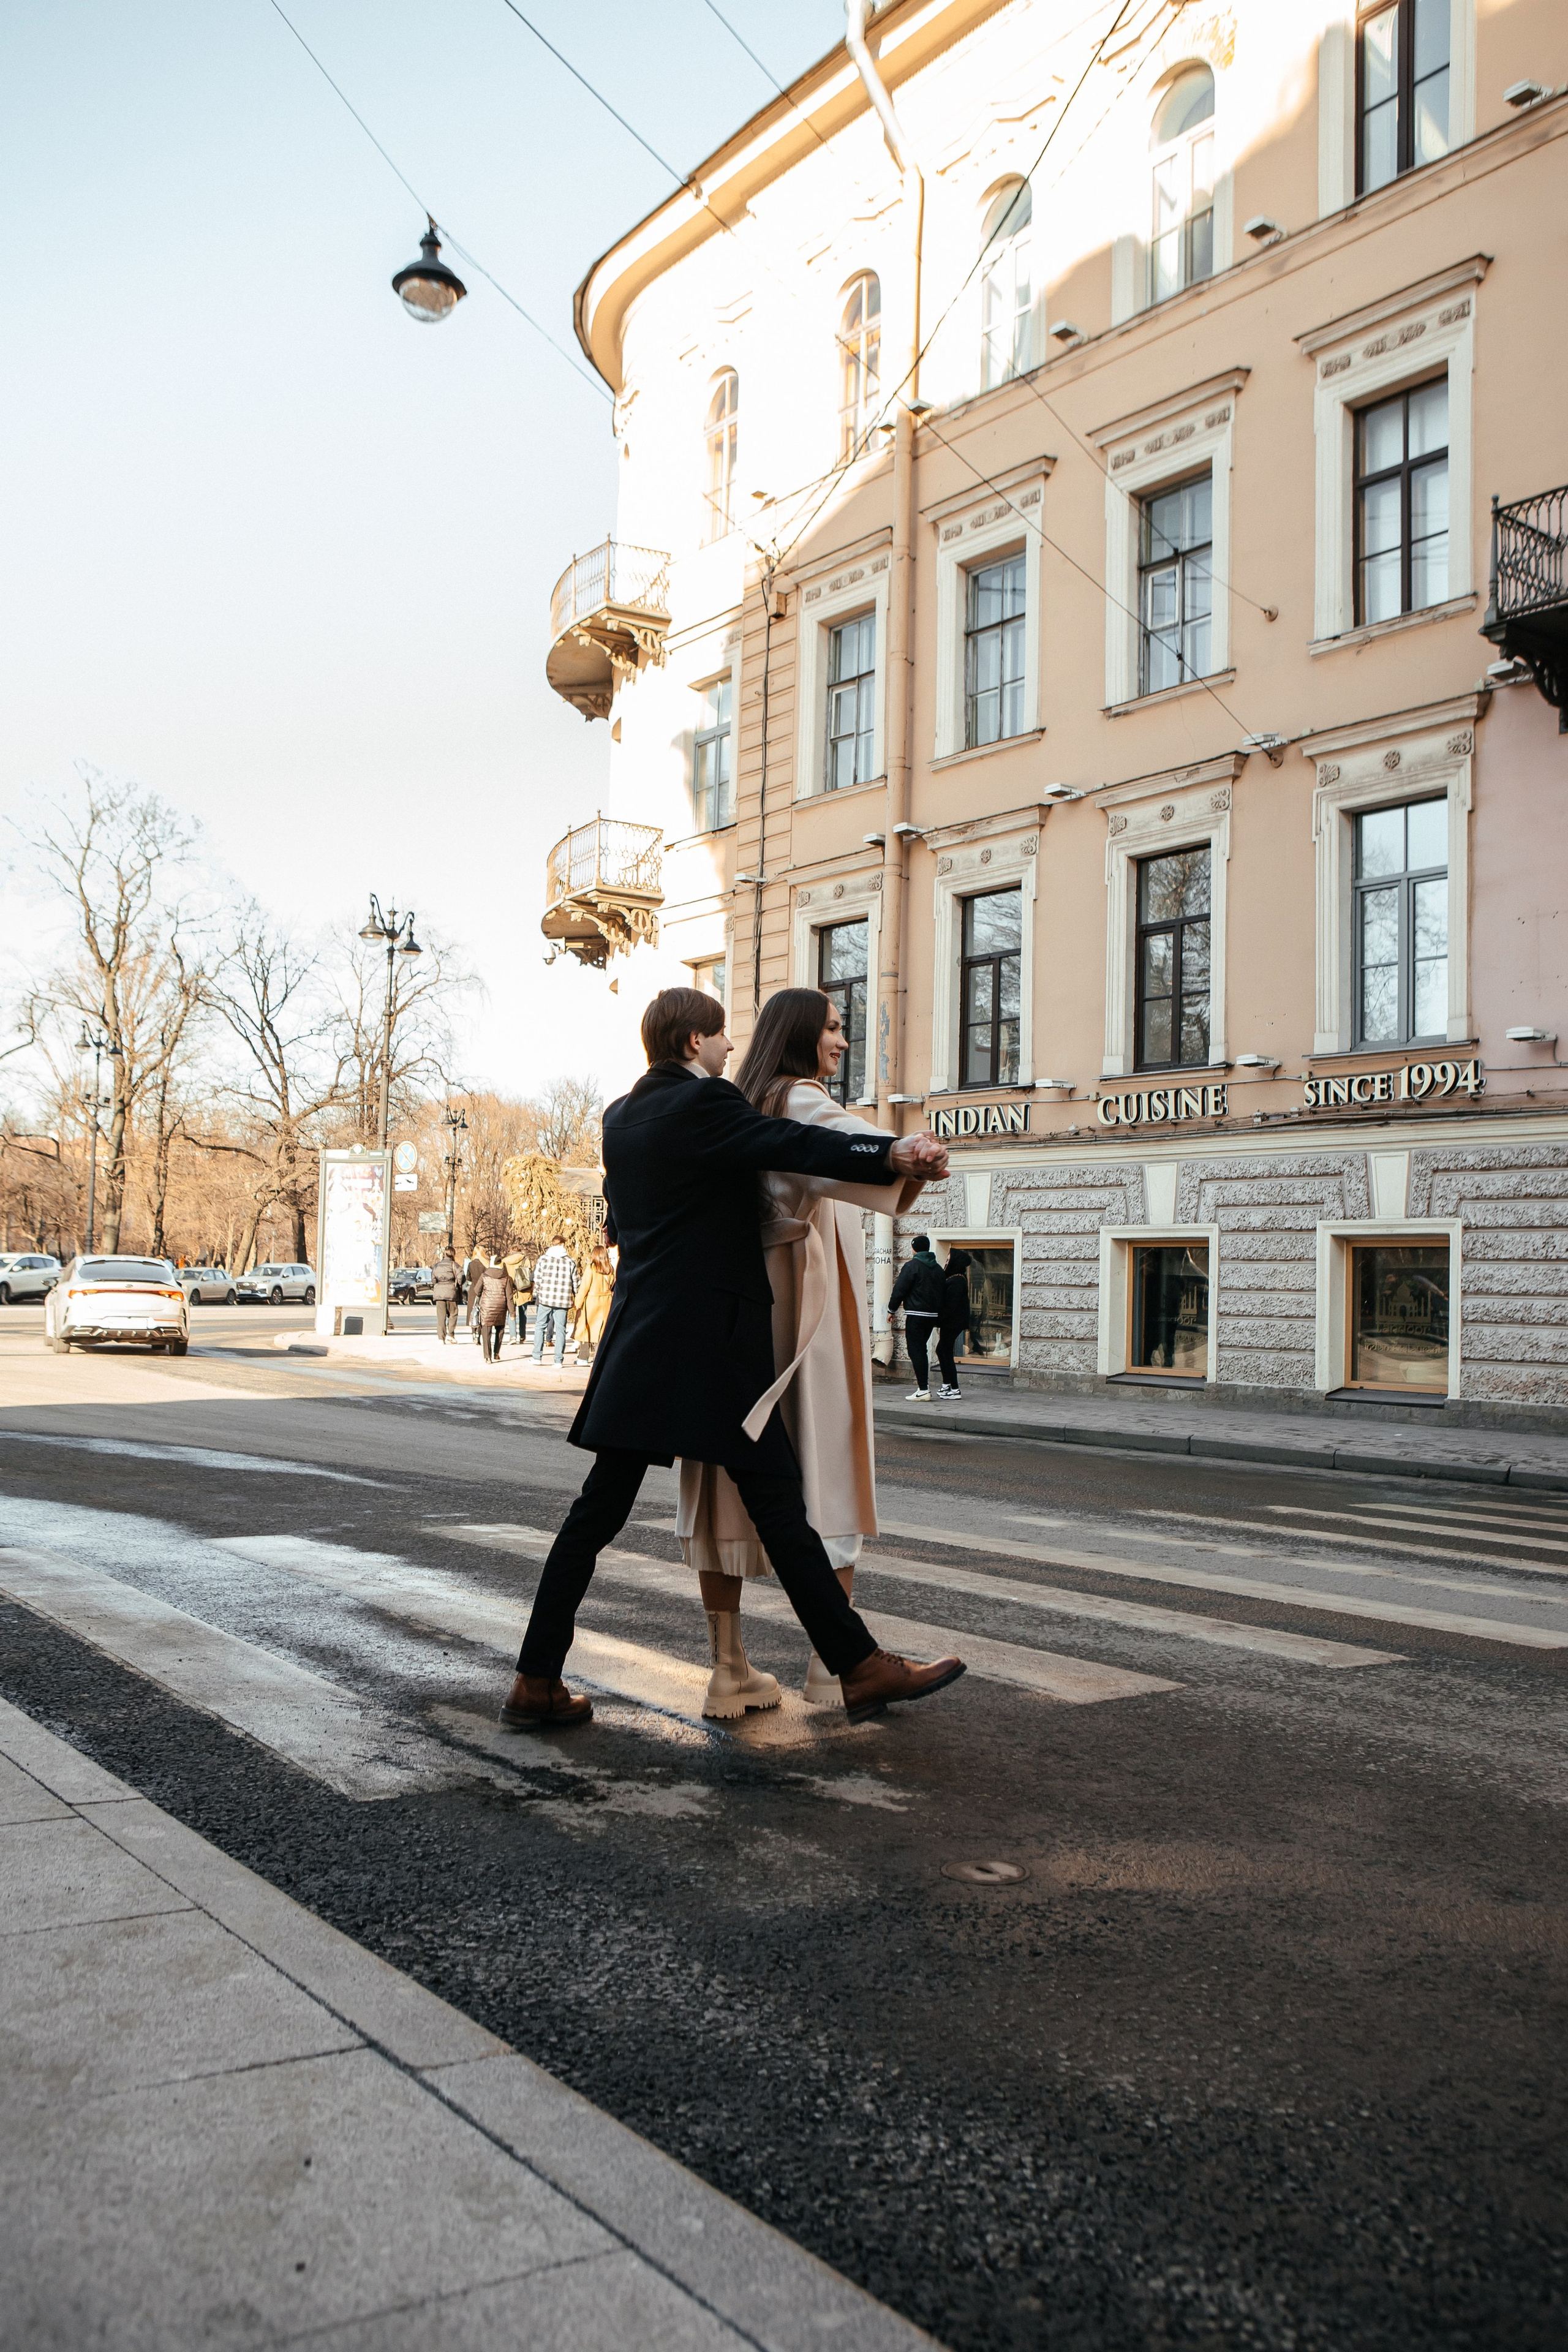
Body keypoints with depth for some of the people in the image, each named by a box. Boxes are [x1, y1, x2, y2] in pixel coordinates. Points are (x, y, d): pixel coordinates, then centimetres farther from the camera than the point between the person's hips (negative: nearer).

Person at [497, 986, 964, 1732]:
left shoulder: (621, 1117, 16)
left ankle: (536, 1682, 13)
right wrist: (892, 1156, -33)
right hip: (707, 1335, -8)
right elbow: (786, 1143, -24)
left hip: (638, 1335, 9)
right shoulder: (702, 1103, -9)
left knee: (598, 1510, 10)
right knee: (777, 1501, -4)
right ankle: (861, 1669, 3)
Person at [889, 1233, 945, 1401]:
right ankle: (924, 1386, 16)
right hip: (933, 1315, 7)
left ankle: (923, 1390, -9)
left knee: (916, 1351, -5)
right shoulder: (937, 1268, 13)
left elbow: (899, 1290, -9)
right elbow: (943, 1290, 18)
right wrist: (939, 1314, 23)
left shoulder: (912, 1266, -9)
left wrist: (892, 1310, 2)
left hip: (916, 1315, -7)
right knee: (922, 1349, 17)